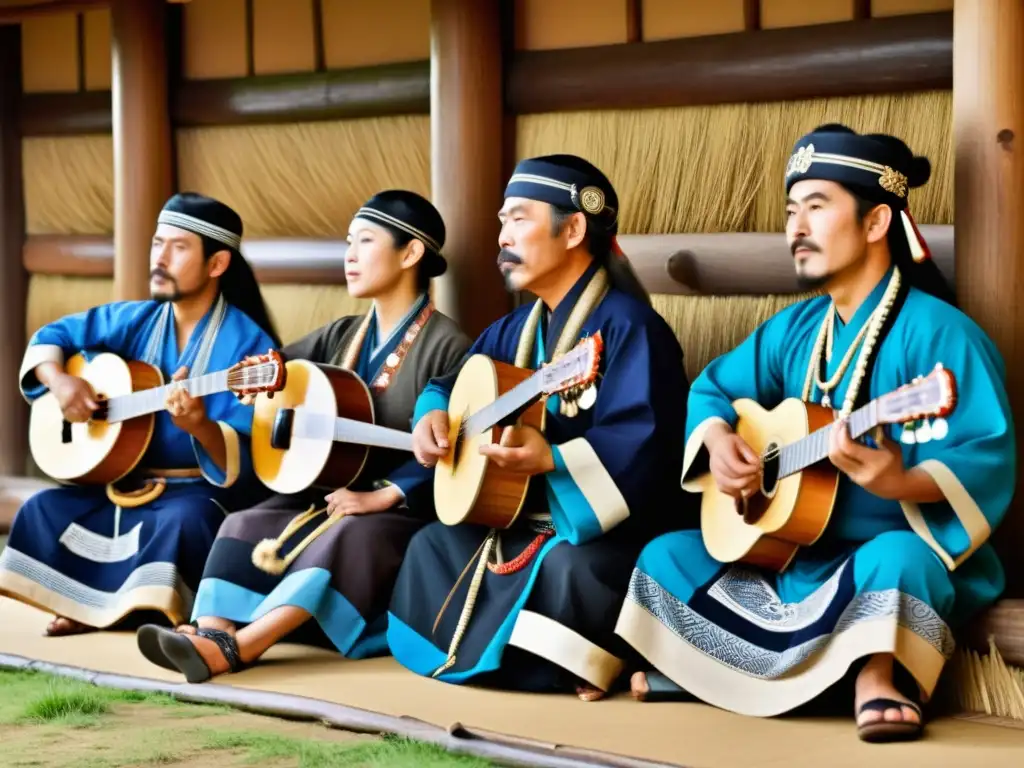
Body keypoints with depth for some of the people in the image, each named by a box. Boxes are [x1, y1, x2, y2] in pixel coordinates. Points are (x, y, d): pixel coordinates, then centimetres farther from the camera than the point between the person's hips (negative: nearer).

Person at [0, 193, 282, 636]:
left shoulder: (248, 345, -15)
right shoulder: (136, 320, 4)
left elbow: (244, 461, -21)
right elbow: (52, 336, 14)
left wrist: (200, 426, -42)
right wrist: (59, 381, -8)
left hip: (198, 493, -6)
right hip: (121, 484, 6)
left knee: (180, 522, -36)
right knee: (43, 509, -9)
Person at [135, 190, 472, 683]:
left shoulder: (445, 347, -9)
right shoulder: (342, 336, 14)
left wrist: (380, 497, -24)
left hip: (409, 514, -7)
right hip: (331, 498, 8)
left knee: (348, 538, -36)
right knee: (249, 525, -17)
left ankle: (234, 648, -51)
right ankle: (210, 635, -39)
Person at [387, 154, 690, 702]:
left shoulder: (627, 325, -16)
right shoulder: (516, 329, 13)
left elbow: (643, 444, -28)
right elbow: (452, 385, 27)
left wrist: (551, 460, -40)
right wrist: (432, 415, 3)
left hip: (609, 534, -10)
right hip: (520, 524, 10)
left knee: (568, 568, -38)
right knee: (431, 545, 11)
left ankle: (579, 662, -16)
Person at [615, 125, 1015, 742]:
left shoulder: (935, 331, -16)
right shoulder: (795, 328, 9)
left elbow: (991, 460, -25)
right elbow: (715, 387, 19)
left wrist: (899, 483, -43)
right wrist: (718, 441, -4)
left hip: (896, 550, -8)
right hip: (790, 557, 8)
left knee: (894, 559, -42)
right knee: (667, 556, 8)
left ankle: (878, 678, -27)